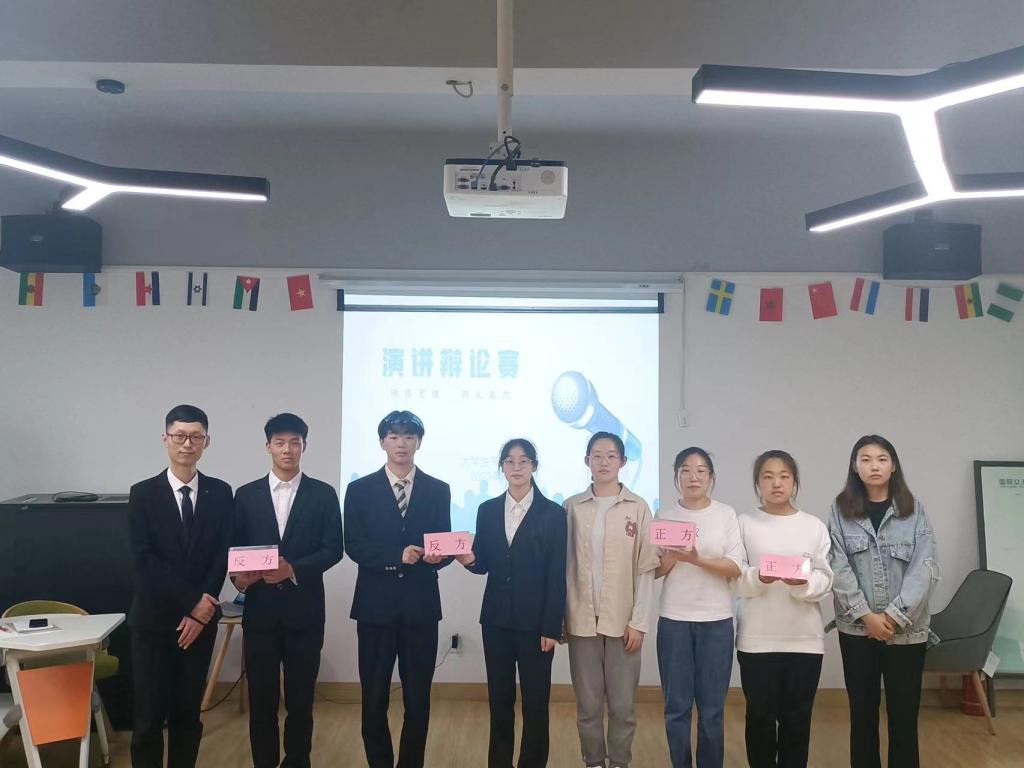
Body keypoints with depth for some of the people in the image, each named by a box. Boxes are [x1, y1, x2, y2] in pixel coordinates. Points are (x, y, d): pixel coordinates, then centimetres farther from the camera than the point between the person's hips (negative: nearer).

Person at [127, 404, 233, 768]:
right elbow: (145, 561, -10)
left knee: (188, 712, 10)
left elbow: (223, 556, 1)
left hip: (201, 617, 2)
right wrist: (195, 600, -15)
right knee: (149, 715, 1)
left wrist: (202, 609, -10)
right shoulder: (143, 493, -3)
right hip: (154, 619, -2)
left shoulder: (220, 493, 4)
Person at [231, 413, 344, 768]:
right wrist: (239, 574, -15)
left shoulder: (323, 494, 2)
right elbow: (234, 549, 6)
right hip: (260, 610, 1)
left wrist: (294, 569, -16)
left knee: (301, 697, 8)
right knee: (261, 699, 6)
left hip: (304, 610, -1)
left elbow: (333, 549, -3)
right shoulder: (246, 495, 7)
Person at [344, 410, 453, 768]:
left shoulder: (439, 490, 6)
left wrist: (437, 556, -19)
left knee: (418, 699, 8)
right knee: (373, 698, 8)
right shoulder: (360, 490, 3)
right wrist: (397, 556, -18)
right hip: (376, 605, -1)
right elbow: (354, 546, -5)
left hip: (421, 607, 1)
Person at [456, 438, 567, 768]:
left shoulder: (553, 513, -3)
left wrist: (552, 627, -9)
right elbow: (484, 564, 9)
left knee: (535, 701, 4)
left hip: (535, 622, -3)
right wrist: (469, 560, -15)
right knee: (499, 699, 11)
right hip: (496, 619, 3)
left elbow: (557, 576, -6)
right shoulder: (487, 510, 7)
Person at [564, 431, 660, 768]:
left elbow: (646, 568, 0)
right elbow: (565, 564, 4)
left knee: (622, 704, 4)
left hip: (622, 620, -1)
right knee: (588, 703, 7)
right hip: (582, 619, 1)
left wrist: (638, 621, -5)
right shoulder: (572, 507, 3)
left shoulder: (638, 507, 0)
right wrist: (560, 617, 1)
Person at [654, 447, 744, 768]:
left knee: (712, 709, 4)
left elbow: (736, 568, -5)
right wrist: (673, 554, -16)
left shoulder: (726, 514, 1)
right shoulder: (664, 515, 4)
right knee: (676, 707, 5)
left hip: (716, 621, -1)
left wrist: (697, 559, -20)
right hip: (674, 620, 1)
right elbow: (655, 570, 5)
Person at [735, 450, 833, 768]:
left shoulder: (815, 526, 6)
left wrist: (804, 582, -18)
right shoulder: (744, 523, 2)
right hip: (757, 638, -1)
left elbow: (826, 580, 3)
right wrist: (757, 577, -21)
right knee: (760, 717, 7)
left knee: (797, 719, 9)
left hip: (805, 638, 1)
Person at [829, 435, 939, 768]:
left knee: (904, 713, 4)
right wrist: (867, 615, -12)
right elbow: (838, 568, -5)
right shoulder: (841, 509, 2)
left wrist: (895, 615, -14)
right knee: (863, 711, 9)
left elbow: (925, 567, -5)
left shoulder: (913, 510, 3)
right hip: (857, 628, 0)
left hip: (907, 628, 0)